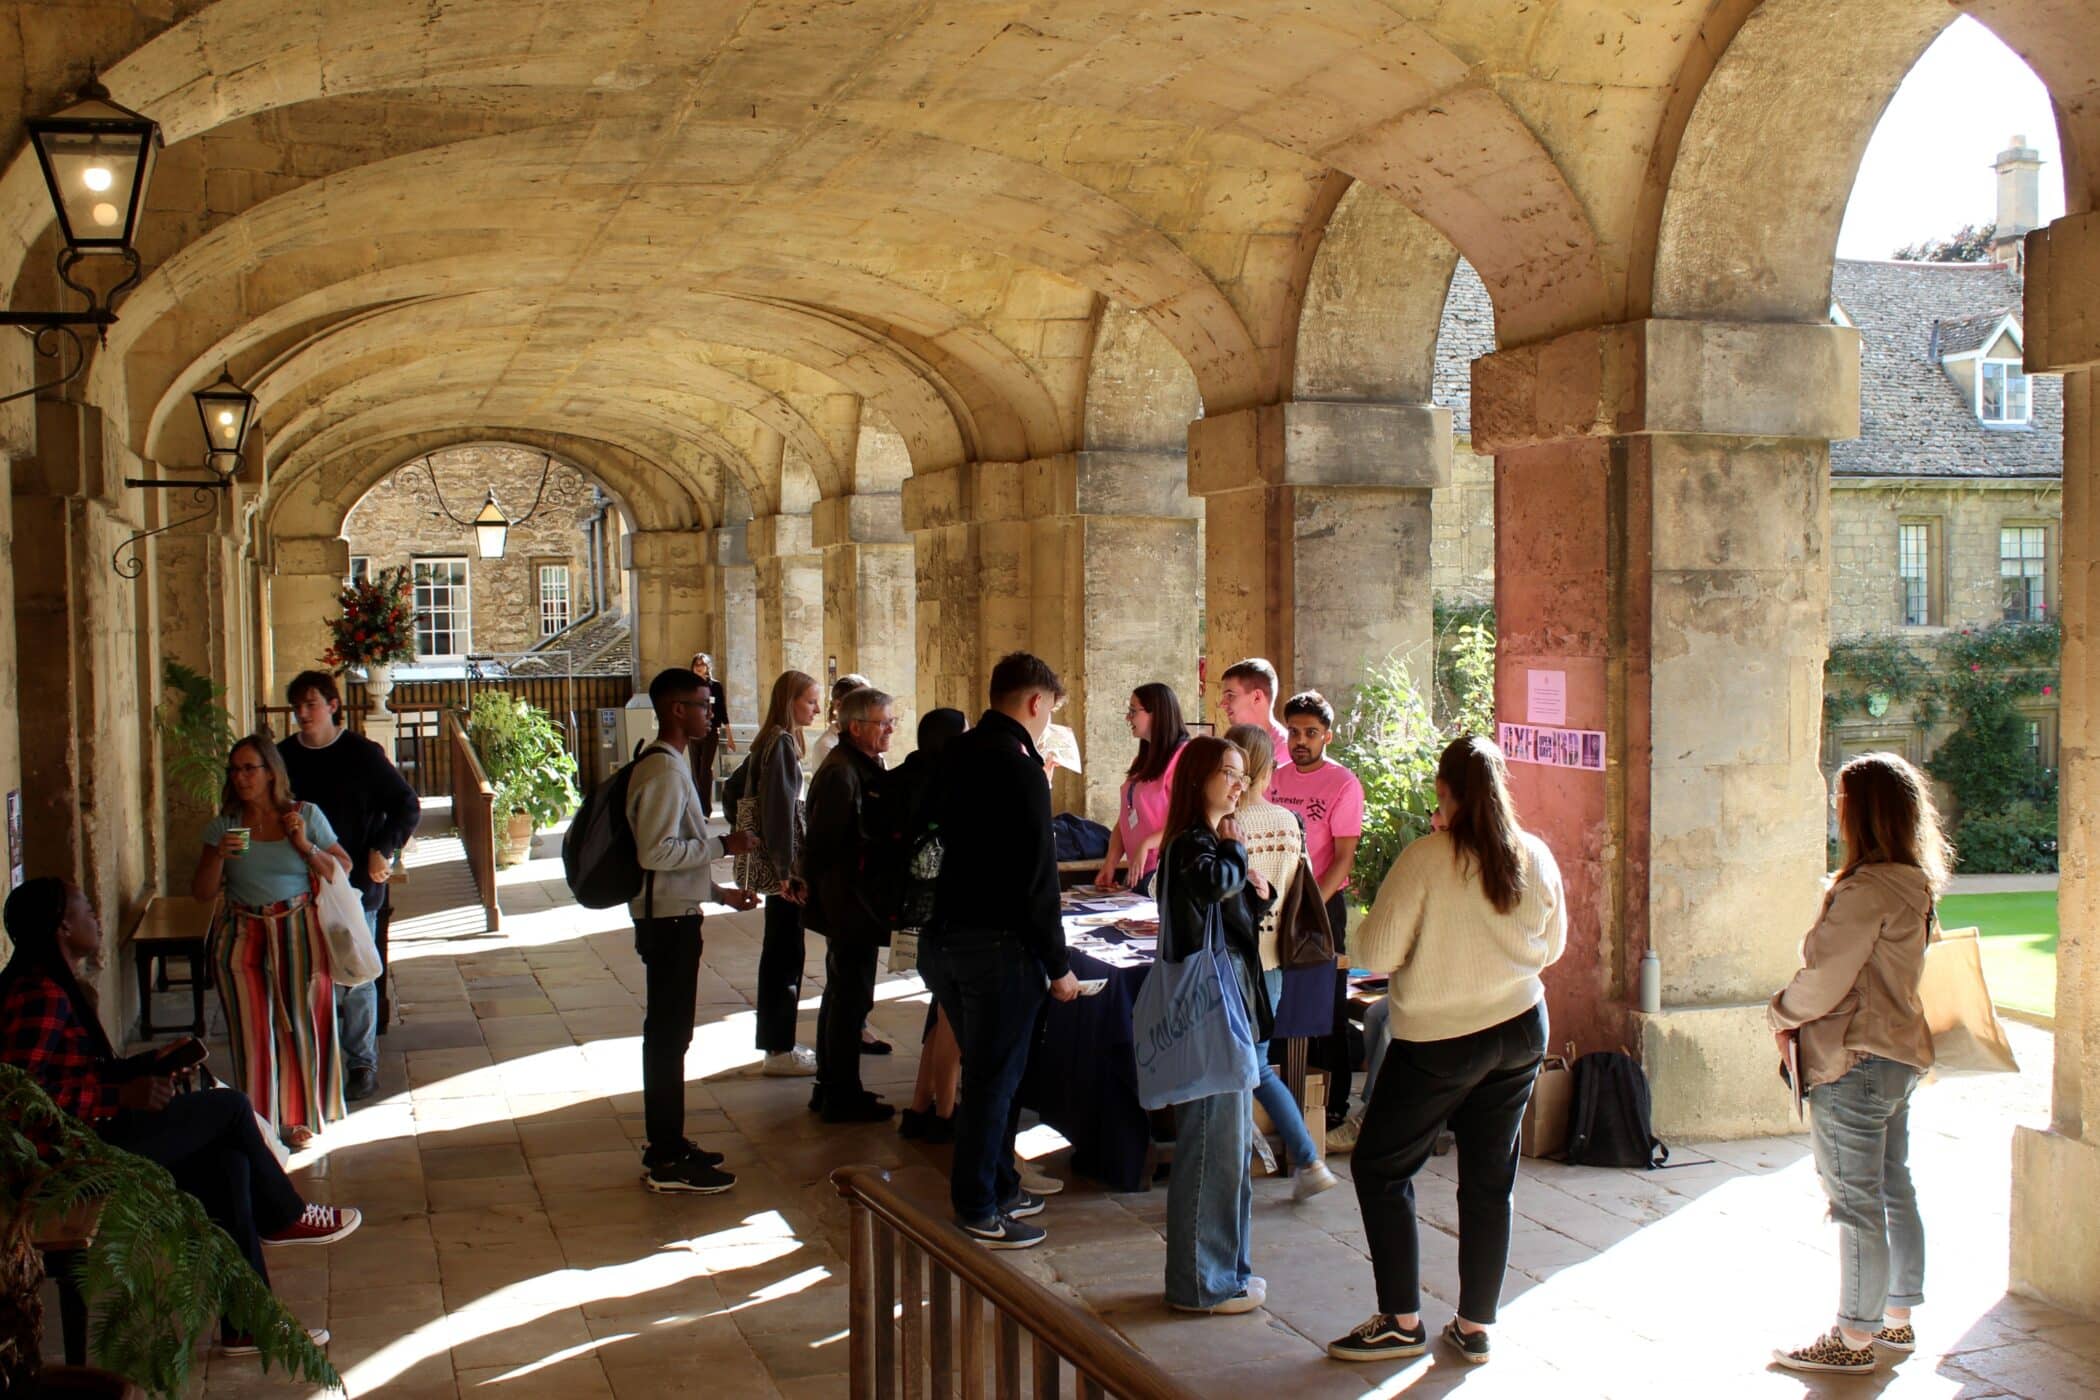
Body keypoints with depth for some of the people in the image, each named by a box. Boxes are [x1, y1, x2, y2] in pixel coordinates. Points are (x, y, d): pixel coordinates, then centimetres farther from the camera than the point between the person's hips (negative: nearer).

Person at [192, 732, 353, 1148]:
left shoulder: (306, 815, 2)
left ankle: (298, 1118, 16)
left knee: (301, 1024, 1)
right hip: (244, 937, 1)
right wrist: (219, 856, -13)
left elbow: (344, 869, 4)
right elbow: (202, 892, 4)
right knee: (251, 1031, -1)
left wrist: (305, 846, -10)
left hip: (300, 932, -1)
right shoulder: (223, 826, 5)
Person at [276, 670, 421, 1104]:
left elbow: (408, 805, -2)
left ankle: (363, 1065, 13)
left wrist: (383, 852, -13)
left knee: (356, 979, 3)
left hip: (356, 886, -3)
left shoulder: (363, 754, -6)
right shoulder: (284, 756, 5)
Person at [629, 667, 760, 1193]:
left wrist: (719, 891, 19)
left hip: (674, 917, 11)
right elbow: (656, 852, -25)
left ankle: (669, 1144, 26)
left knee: (669, 1032, 16)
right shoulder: (663, 770, -17)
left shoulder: (671, 765, 15)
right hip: (668, 920, -11)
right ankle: (667, 1162, 1)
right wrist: (722, 845, -18)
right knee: (668, 1035, -5)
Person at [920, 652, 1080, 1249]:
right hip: (997, 944, -8)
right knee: (994, 1078, 3)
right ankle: (978, 1211, 12)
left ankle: (997, 1185, 32)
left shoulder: (957, 754, 9)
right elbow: (1035, 879, -18)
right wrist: (1058, 965, -11)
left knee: (989, 1070, 20)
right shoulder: (1018, 767, -17)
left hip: (946, 937, 8)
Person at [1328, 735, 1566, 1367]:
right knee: (1490, 1179, 13)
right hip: (1523, 1030, 5)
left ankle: (1402, 1321, 11)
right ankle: (1475, 1327, 19)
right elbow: (1551, 947, 11)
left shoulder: (1427, 858, -18)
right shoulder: (1536, 857, -2)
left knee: (1380, 1168, 10)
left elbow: (1377, 954, -17)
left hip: (1439, 1040, -5)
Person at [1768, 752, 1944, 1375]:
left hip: (1855, 1062, -10)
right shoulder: (1912, 883, 8)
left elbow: (1824, 978, -20)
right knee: (1894, 1191, 18)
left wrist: (1784, 1015, -1)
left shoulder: (1869, 889, -22)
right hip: (1899, 1051, 10)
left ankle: (1855, 1338, 7)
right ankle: (1897, 1318, 29)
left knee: (1856, 1204, -1)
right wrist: (1802, 1014, 9)